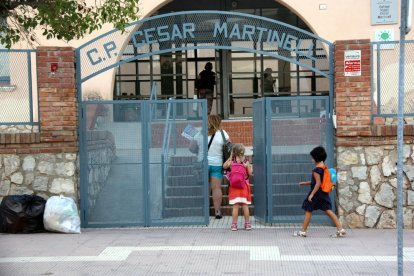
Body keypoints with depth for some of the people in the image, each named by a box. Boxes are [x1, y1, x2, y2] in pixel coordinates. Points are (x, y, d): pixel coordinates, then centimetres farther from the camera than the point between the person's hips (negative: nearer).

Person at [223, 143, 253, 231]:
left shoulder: (231, 162, -6)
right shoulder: (246, 162, -5)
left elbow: (224, 166, 10)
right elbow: (250, 173, -1)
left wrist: (230, 158, 9)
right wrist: (250, 167, 11)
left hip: (234, 187, 0)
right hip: (244, 187, 0)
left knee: (235, 206, 1)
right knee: (245, 206, 6)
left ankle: (234, 224, 3)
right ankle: (247, 224, 13)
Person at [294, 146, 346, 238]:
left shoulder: (316, 170, -16)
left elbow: (318, 183, -22)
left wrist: (311, 194, -19)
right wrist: (306, 183, 27)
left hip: (317, 193, -8)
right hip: (324, 193, 8)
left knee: (308, 211, 4)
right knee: (328, 211, 5)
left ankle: (303, 231, 12)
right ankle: (340, 229, -3)